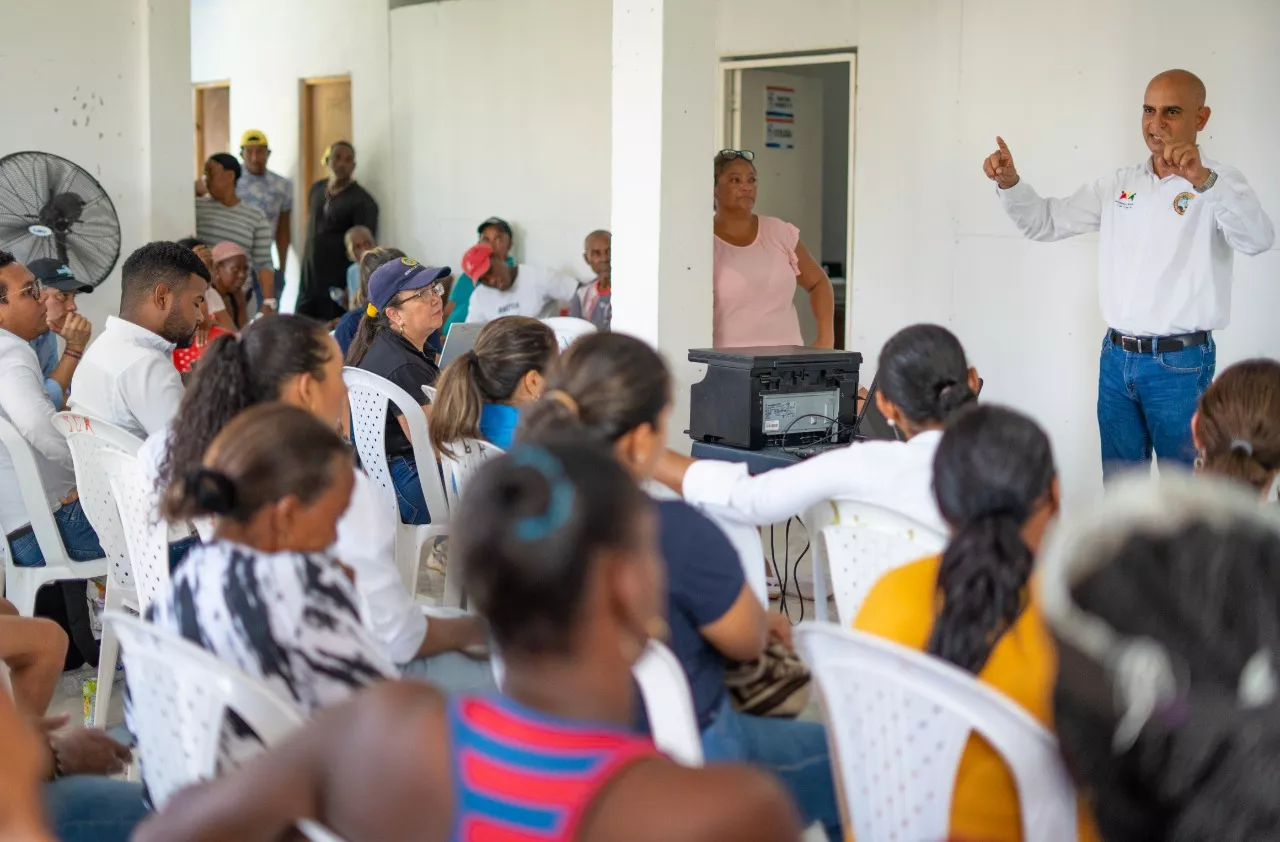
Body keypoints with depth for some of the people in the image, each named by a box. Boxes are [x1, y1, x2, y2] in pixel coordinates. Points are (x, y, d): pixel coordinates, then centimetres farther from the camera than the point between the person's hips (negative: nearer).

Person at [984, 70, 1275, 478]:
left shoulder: (1220, 184, -9)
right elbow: (1045, 223, 11)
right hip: (1116, 357, 5)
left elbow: (1258, 239, -28)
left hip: (1180, 363, -5)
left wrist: (1204, 181, -43)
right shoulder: (1118, 185, 8)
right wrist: (1009, 183, -9)